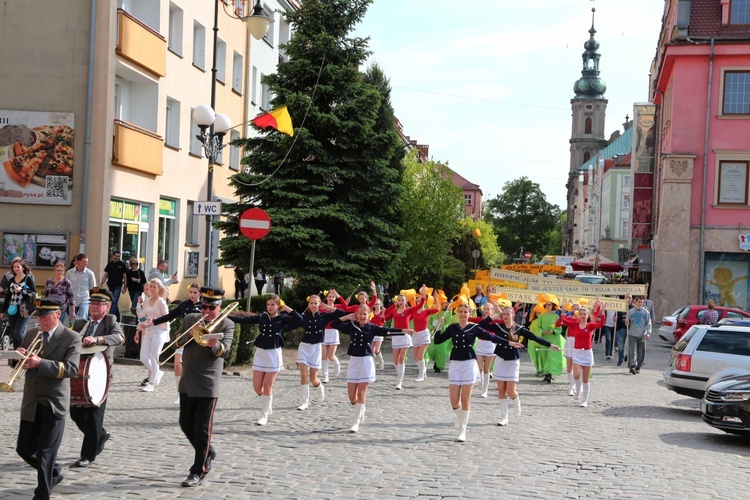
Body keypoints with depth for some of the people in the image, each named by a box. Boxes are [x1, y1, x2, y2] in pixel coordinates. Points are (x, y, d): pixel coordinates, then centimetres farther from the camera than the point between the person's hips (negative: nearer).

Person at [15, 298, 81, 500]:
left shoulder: (71, 338, -8)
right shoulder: (32, 334, 10)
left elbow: (71, 368, -20)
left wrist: (40, 363, -28)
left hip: (54, 404, -6)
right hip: (31, 403, 6)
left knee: (45, 454, -2)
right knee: (24, 448, 11)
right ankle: (54, 472, 35)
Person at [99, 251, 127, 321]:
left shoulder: (122, 264, -1)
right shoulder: (109, 264, 7)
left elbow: (124, 276, 0)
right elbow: (105, 275, 9)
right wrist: (101, 284, 0)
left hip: (118, 286, -4)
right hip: (111, 286, 4)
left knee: (114, 302, -13)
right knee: (113, 302, 11)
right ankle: (117, 317, 23)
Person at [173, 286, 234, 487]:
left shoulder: (226, 324, -5)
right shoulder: (190, 319, 9)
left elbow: (225, 351, -16)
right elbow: (178, 342, 4)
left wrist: (214, 345, -38)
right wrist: (190, 334, -15)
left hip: (208, 384, -5)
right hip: (187, 382, 5)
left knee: (202, 428, -2)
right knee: (186, 424, 13)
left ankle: (198, 472, 5)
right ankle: (208, 452, 35)